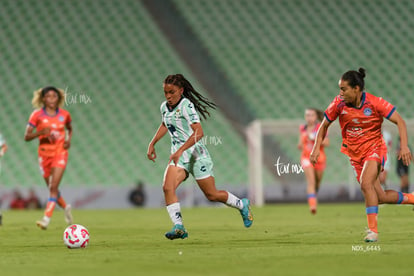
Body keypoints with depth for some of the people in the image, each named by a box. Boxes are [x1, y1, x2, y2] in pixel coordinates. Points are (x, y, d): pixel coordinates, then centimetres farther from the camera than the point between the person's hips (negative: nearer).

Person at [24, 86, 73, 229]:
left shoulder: (64, 114, 1)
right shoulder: (37, 115, -4)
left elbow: (70, 129, 21)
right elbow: (26, 136, -5)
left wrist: (69, 140, 1)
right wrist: (40, 132, -23)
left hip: (60, 152, -1)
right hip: (44, 152, 1)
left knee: (53, 187, -16)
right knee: (51, 188, 11)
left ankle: (46, 218, -23)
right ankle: (66, 207, 39)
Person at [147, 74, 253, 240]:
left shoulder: (186, 106, -17)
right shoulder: (164, 107, 6)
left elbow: (199, 132, -28)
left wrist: (181, 150, -36)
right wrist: (152, 144, 23)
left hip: (196, 154, -6)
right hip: (178, 156, 6)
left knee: (212, 195, 4)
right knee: (167, 187, -21)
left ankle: (242, 205, 31)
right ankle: (179, 227, -23)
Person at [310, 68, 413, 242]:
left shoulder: (374, 103, -17)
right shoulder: (339, 104, -8)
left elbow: (400, 122, -13)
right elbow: (325, 124, 7)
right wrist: (317, 147, -5)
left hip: (374, 148, -4)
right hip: (354, 154, 4)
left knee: (366, 183, -30)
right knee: (381, 197, 4)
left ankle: (373, 230, -24)